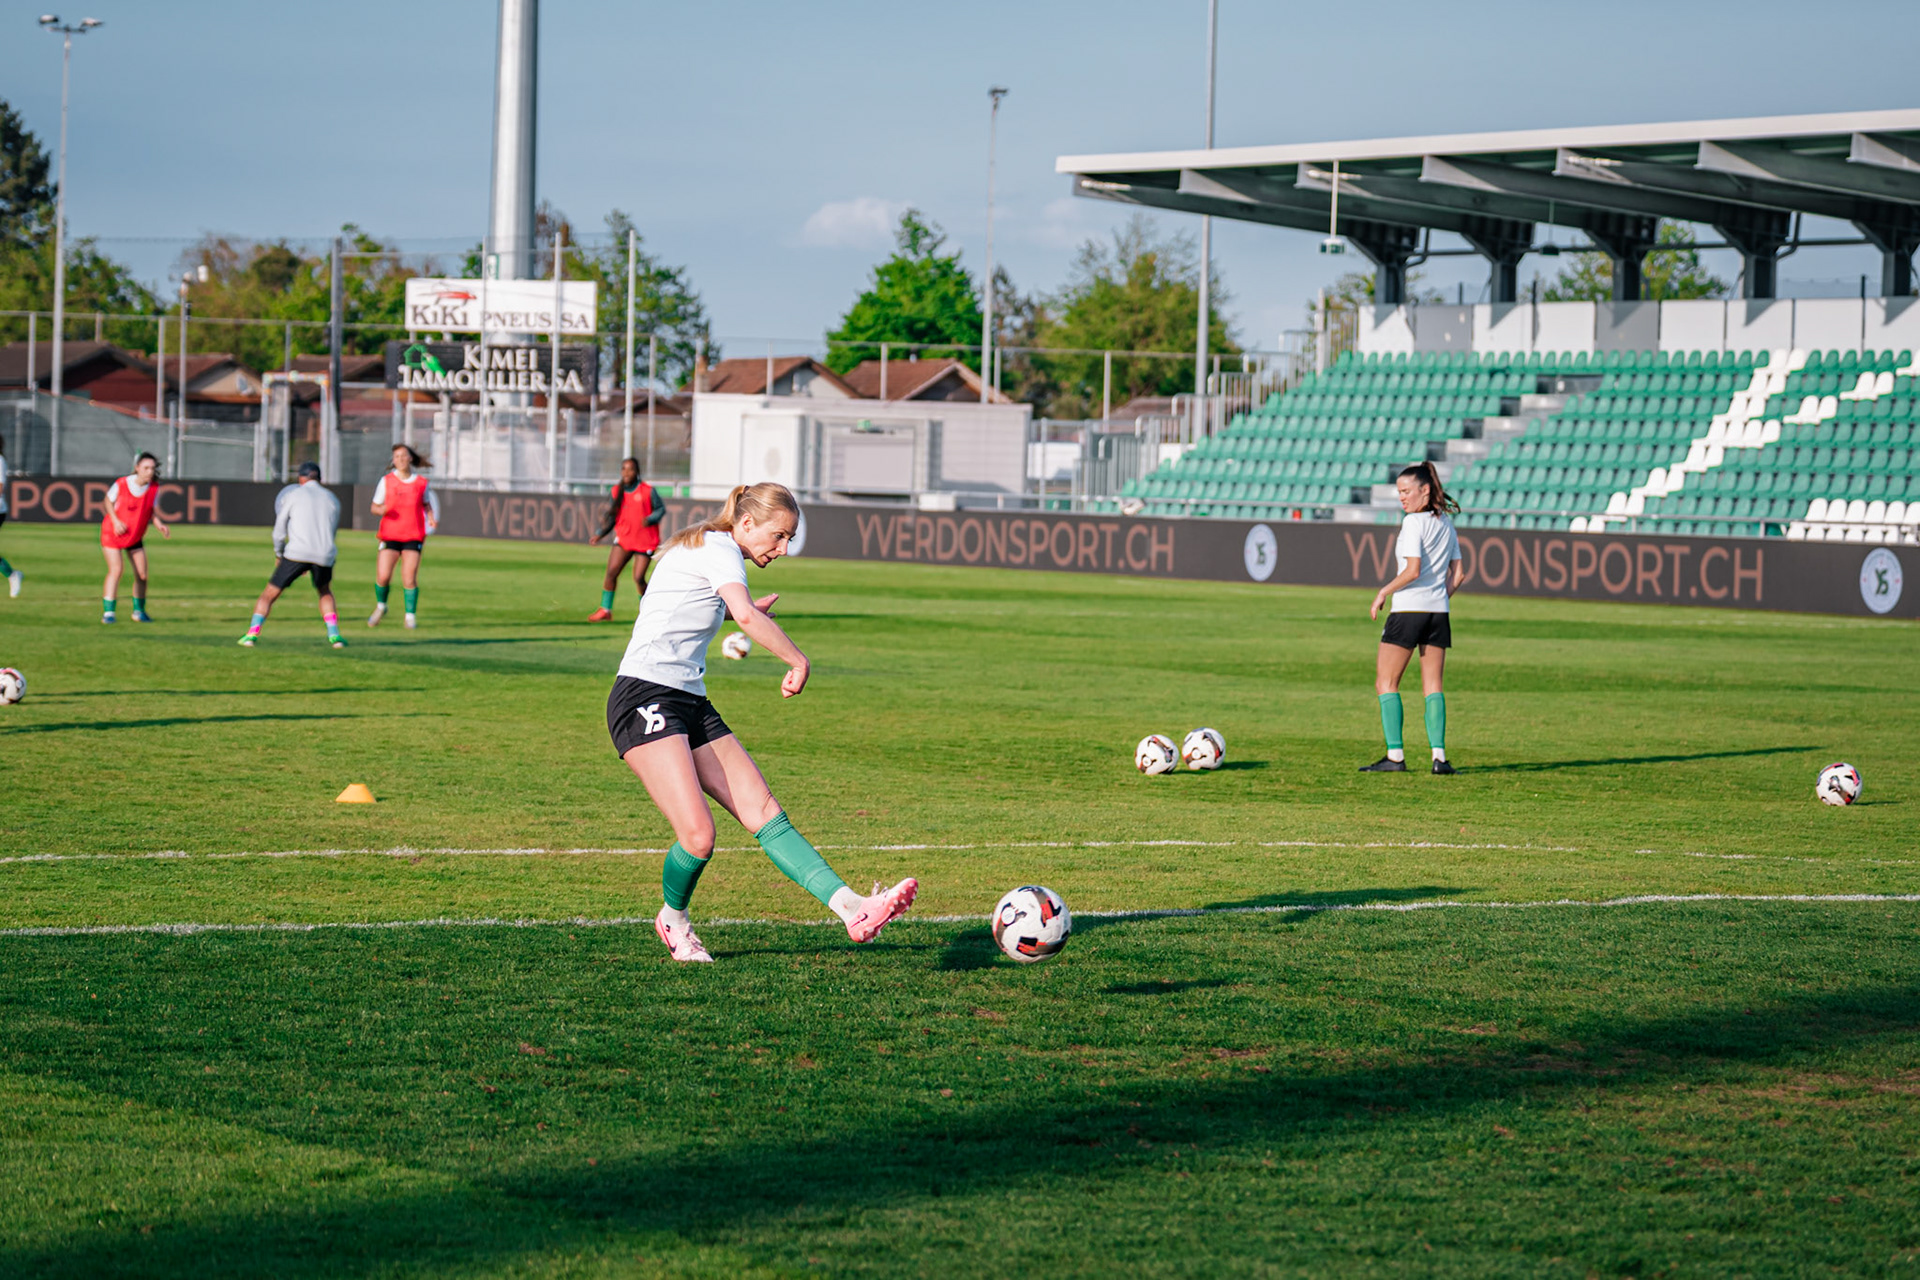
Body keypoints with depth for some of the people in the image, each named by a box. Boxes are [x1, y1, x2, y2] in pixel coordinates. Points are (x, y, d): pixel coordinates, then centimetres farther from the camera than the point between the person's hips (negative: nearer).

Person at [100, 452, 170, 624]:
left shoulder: (154, 489, -9)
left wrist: (160, 525, -12)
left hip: (135, 537, 4)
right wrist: (115, 521, -16)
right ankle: (108, 612, -13)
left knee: (142, 575, 2)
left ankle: (139, 611, 23)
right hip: (112, 533, -4)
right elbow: (109, 501, -3)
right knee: (115, 570, -18)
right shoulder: (121, 484, -19)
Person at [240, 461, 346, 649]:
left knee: (269, 593, 11)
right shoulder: (332, 500, 18)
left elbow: (279, 530, 9)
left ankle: (252, 633, -4)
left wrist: (279, 554, 25)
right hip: (324, 555, 3)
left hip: (297, 551, -3)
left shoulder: (293, 495, 8)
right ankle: (333, 634, 16)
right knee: (325, 591, 31)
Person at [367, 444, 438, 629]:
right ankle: (381, 607, 20)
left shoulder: (421, 482, 3)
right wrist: (381, 510, -15)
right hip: (390, 535, 0)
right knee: (382, 576, -8)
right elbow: (374, 506, 8)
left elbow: (427, 504, 18)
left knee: (409, 578, -9)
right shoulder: (386, 481, 1)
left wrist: (432, 518, -1)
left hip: (413, 536, 0)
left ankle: (411, 616, 6)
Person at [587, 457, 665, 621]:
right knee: (611, 572, -9)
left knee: (638, 578, -5)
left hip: (645, 542, -3)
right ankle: (605, 610, 1)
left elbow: (661, 509, 0)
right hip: (624, 538, 3)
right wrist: (600, 534, 2)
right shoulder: (617, 491, 4)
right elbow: (612, 516, 12)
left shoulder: (647, 491, -7)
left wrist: (649, 519, -20)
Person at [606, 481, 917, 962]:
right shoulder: (719, 548, -9)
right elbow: (748, 618, -29)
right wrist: (799, 662, -19)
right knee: (698, 835, -20)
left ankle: (850, 907, -16)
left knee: (764, 811, -5)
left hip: (689, 702, 10)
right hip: (645, 700, -10)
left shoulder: (702, 549, 20)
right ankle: (673, 918, 9)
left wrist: (735, 611, 44)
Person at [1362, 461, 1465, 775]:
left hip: (1408, 609, -7)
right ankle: (1439, 756, -2)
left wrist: (1384, 592, -9)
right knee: (1433, 686, 8)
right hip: (1438, 612, 7)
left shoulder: (1413, 522, -11)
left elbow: (1413, 570, -19)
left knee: (1386, 683, 1)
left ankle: (1395, 756, -6)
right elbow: (1458, 574, 14)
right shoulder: (1446, 524, 12)